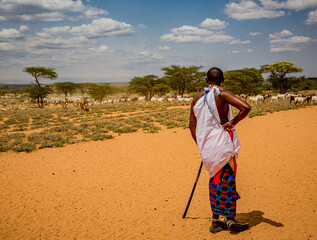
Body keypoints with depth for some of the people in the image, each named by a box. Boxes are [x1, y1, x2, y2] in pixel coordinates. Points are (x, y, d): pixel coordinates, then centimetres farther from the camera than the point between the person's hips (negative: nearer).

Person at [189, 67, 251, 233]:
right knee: (227, 179, 5)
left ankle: (216, 221, 21)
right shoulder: (223, 94, -9)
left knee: (215, 179, 15)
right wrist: (233, 122, -9)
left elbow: (192, 124, 10)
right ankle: (230, 219, 12)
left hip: (205, 144, 5)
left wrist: (200, 145, 19)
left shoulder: (197, 97, 7)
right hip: (222, 142, -5)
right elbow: (246, 107, -22)